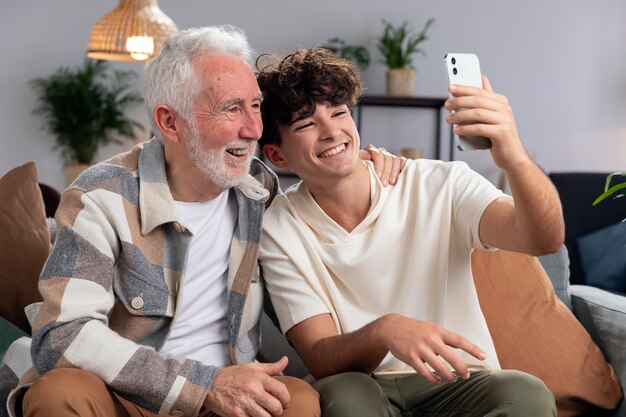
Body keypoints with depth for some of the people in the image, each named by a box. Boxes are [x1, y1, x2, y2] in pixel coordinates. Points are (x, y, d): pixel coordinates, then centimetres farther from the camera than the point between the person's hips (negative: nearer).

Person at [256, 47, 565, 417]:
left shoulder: (439, 185, -4)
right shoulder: (280, 232, -2)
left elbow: (545, 239, -19)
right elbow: (321, 361, -8)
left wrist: (514, 158, -40)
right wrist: (383, 330, -31)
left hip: (460, 385, 0)